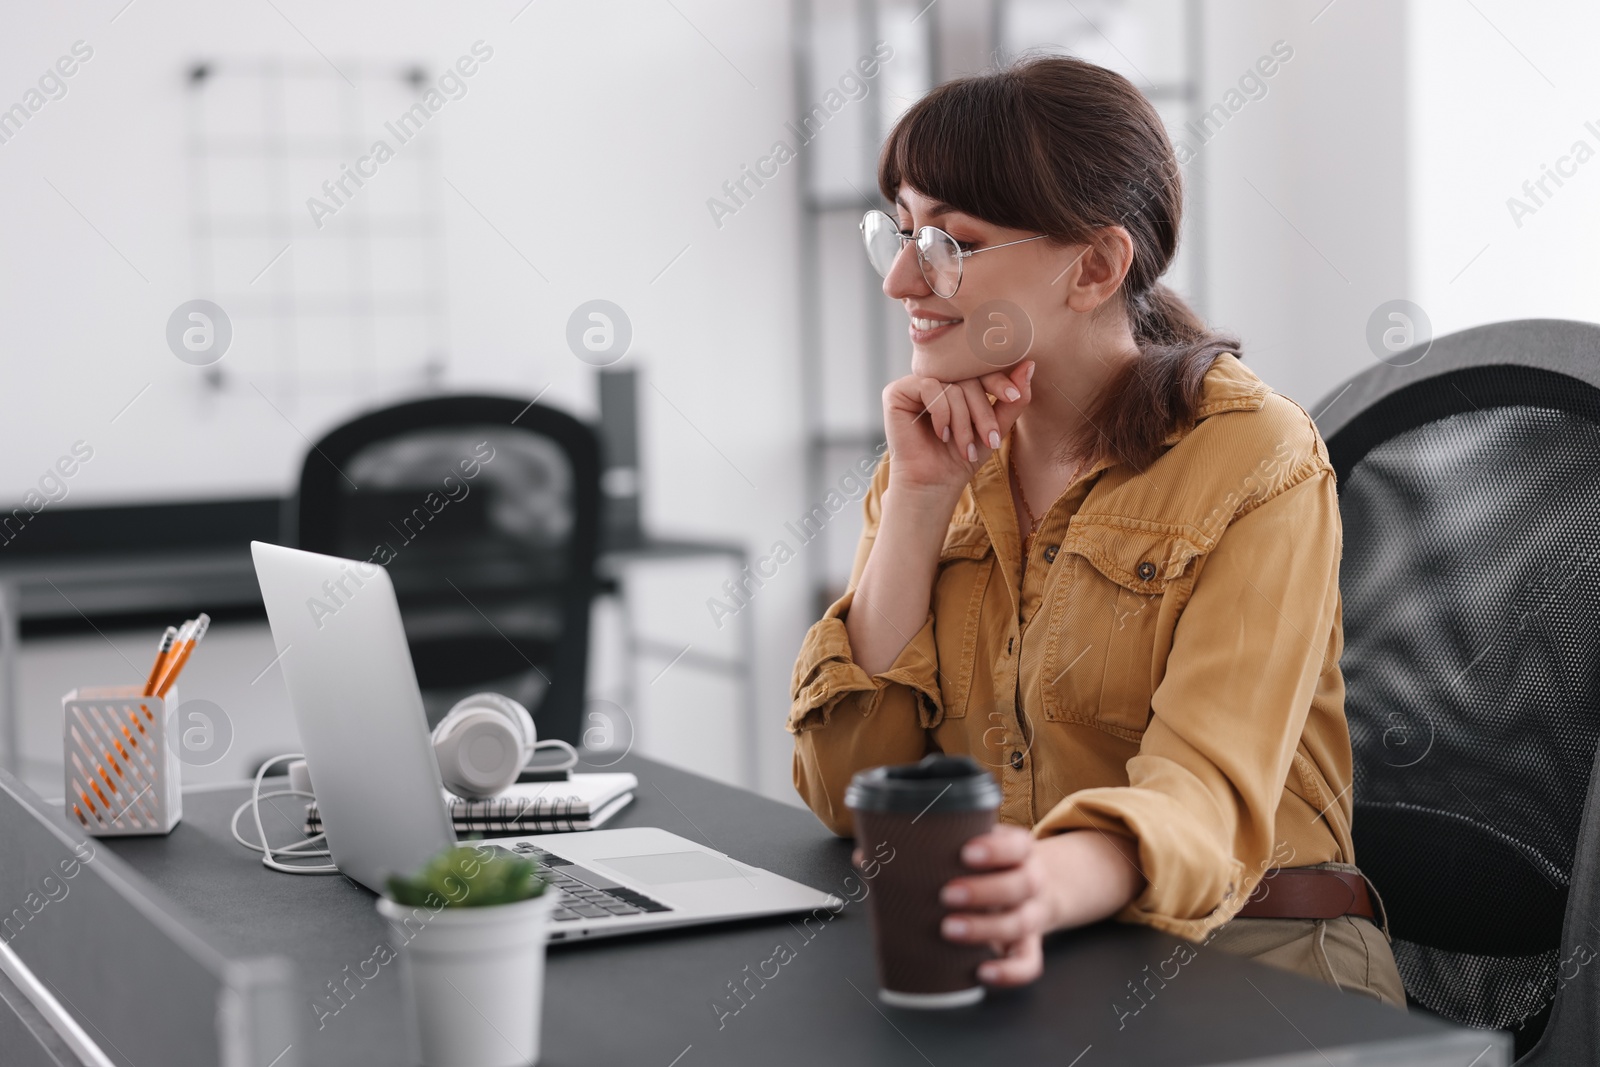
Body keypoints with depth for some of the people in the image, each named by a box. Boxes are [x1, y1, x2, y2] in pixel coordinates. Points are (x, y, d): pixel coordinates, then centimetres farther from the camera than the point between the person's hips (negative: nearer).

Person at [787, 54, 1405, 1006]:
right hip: (1003, 959, 4)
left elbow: (1204, 793, -21)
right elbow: (847, 792, 0)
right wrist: (919, 500, -7)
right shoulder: (941, 453, 8)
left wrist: (1049, 885, -42)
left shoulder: (1256, 461, -8)